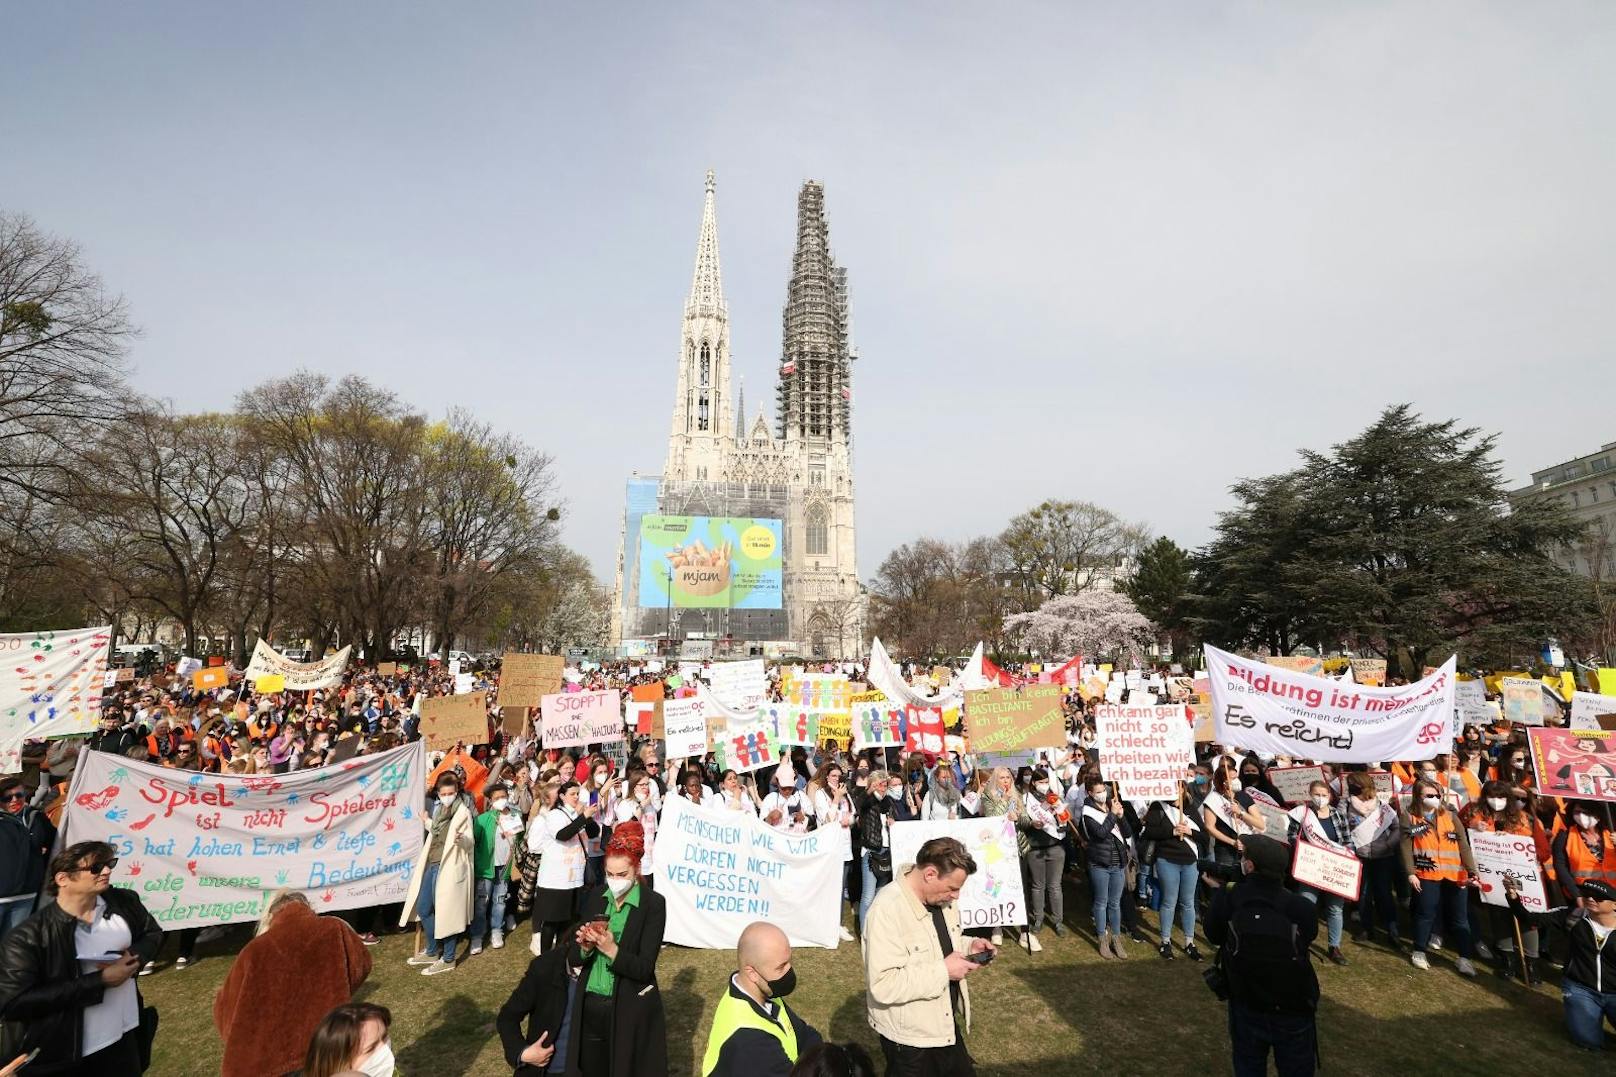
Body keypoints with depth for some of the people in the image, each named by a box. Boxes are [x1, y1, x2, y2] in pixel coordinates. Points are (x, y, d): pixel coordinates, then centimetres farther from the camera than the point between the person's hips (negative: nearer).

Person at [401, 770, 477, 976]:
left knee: (446, 912, -1)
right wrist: (427, 822, 30)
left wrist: (461, 838, -42)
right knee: (423, 908, 17)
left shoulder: (463, 812, -14)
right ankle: (432, 952, 35)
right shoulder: (439, 809, 11)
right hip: (432, 865, 9)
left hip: (449, 868, -9)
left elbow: (470, 842, -21)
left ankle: (448, 960, 13)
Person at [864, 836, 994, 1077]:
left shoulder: (938, 897, -3)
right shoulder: (887, 909, -30)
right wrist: (943, 971, -29)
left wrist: (969, 946, -6)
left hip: (946, 1024, 8)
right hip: (908, 1037, -8)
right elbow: (884, 985, -32)